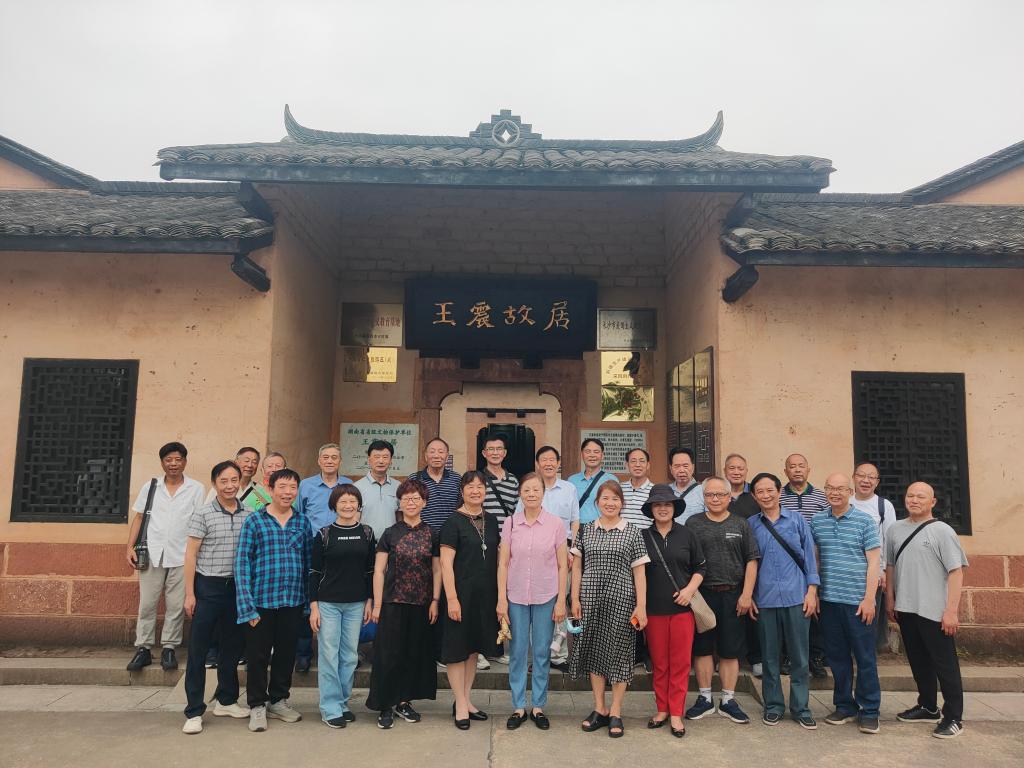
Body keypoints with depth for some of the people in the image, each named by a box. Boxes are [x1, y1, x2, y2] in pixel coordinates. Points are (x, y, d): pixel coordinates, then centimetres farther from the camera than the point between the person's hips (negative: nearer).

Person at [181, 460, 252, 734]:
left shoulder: (249, 515, 4)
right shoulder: (203, 514, -6)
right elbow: (190, 555, -5)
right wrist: (189, 594, -9)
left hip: (237, 587, 4)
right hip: (208, 587, -4)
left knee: (232, 647, 14)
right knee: (198, 650, 2)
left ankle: (226, 701, 29)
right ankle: (194, 712, 11)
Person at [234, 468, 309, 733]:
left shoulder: (303, 521, 6)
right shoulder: (254, 521, -4)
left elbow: (309, 561, 9)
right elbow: (242, 563, -6)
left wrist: (311, 601, 5)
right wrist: (247, 606, -12)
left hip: (293, 601, 3)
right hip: (261, 601, -3)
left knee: (286, 653, 14)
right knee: (258, 655, 7)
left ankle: (278, 700, 32)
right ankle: (257, 706, 25)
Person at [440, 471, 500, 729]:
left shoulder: (491, 521, 9)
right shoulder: (454, 521, -9)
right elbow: (446, 563, -12)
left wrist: (500, 595, 10)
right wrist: (451, 598, -17)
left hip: (485, 594, 6)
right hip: (462, 593, -6)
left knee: (474, 648, 14)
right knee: (458, 648, 2)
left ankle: (466, 700, 27)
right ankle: (460, 705, 14)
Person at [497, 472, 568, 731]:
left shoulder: (556, 524, -3)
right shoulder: (510, 523, -1)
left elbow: (562, 565, 1)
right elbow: (503, 563, 1)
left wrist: (561, 600, -3)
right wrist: (501, 599, -4)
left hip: (546, 597, 0)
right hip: (516, 596, 1)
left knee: (542, 652, 8)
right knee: (517, 652, 7)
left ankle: (538, 707, 21)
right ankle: (518, 707, 19)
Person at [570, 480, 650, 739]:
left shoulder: (633, 532, 1)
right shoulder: (585, 530, 6)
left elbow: (639, 572, 0)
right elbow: (577, 566, 7)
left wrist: (641, 606, -5)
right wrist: (575, 599, 1)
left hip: (621, 599, -2)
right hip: (590, 598, 2)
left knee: (618, 652, 3)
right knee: (593, 650, 8)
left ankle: (615, 713, 15)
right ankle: (600, 709, 22)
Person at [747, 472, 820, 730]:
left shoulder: (797, 520, 4)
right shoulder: (750, 525, 4)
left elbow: (809, 555, 4)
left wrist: (812, 591, -2)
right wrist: (748, 596, 3)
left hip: (796, 597, 0)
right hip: (765, 599, 0)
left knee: (799, 656, 6)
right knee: (770, 656, 9)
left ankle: (801, 707, 19)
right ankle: (773, 706, 22)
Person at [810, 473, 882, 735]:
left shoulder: (865, 522, -2)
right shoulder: (816, 522, 7)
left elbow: (873, 562, -4)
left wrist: (869, 598, -10)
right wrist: (812, 592, 7)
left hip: (857, 601, -3)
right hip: (829, 600, 3)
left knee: (865, 657, 4)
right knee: (837, 656, 11)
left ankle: (869, 711, 15)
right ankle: (844, 705, 24)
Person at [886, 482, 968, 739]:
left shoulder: (942, 531, -7)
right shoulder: (896, 529, 8)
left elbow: (956, 571, -10)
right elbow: (890, 566, 16)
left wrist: (951, 610, -15)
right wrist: (890, 599, 13)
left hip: (934, 612, -5)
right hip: (905, 609, 5)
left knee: (945, 665, 3)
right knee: (919, 663, 16)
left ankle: (953, 717, 14)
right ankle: (928, 708, 31)